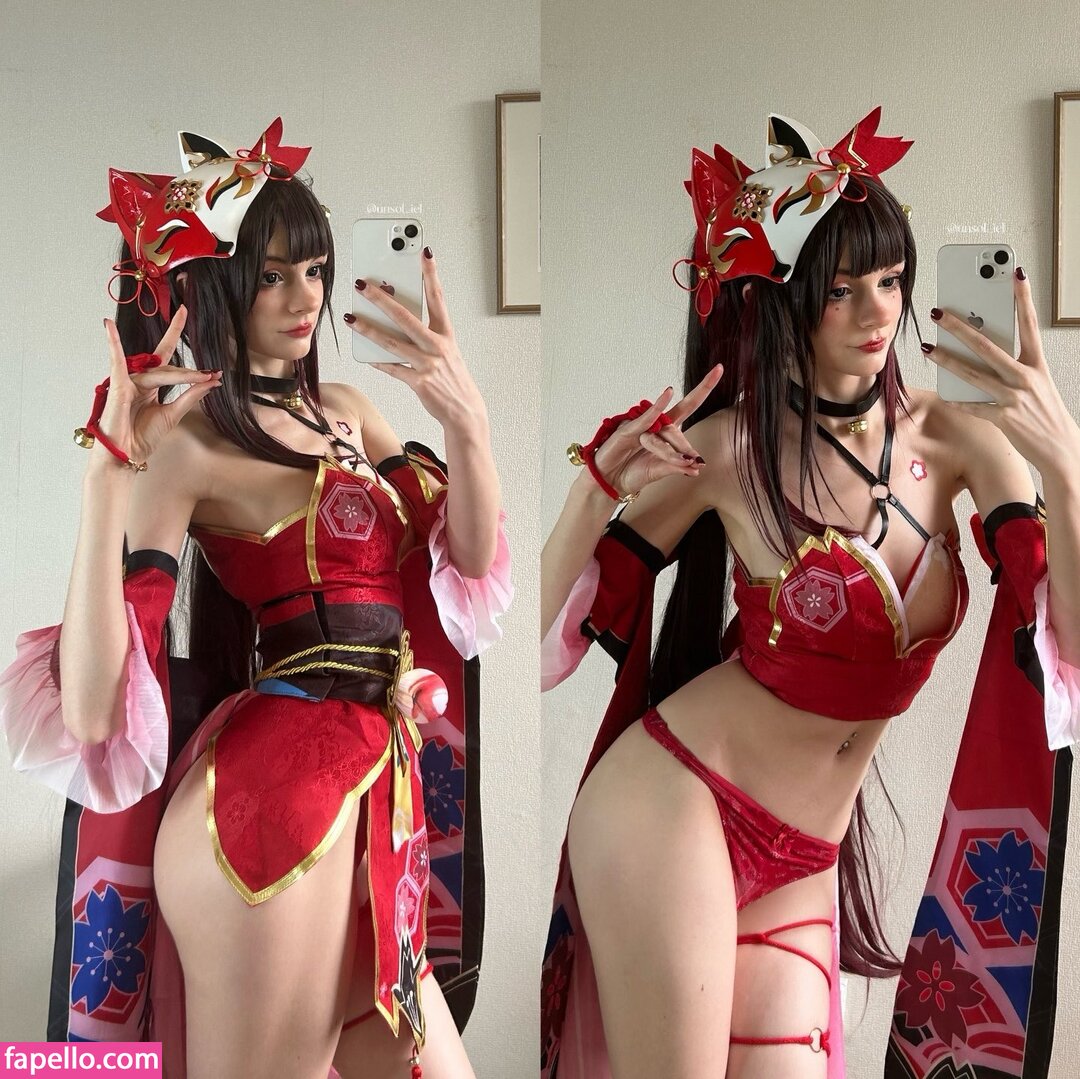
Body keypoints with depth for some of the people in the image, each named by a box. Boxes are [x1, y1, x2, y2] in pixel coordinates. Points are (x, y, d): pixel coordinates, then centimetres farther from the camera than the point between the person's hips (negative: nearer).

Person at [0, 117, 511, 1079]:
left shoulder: (341, 409, 13)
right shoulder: (186, 443, -9)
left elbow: (470, 564, 6)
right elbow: (91, 714, -19)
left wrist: (464, 415, -9)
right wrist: (107, 480, -27)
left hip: (373, 799, 7)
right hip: (272, 801, -7)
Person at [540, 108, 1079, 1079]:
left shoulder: (959, 438, -1)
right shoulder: (726, 447, -9)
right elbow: (544, 630, -5)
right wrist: (598, 486, -20)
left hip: (803, 863, 4)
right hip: (675, 806, -4)